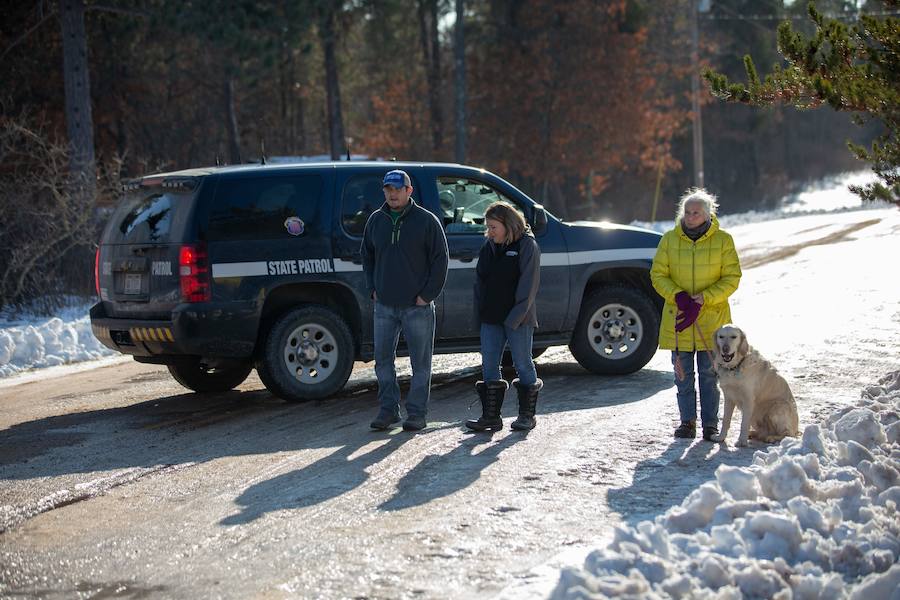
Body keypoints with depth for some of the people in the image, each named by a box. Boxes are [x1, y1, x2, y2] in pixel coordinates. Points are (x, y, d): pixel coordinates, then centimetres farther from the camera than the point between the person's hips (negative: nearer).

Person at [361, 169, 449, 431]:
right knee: (383, 359, 5)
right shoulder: (376, 220, 8)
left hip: (418, 306, -4)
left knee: (420, 362, 1)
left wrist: (427, 295, -9)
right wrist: (373, 289, 8)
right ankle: (388, 409, 15)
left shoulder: (426, 220, -4)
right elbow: (367, 256, 20)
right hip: (384, 306, 4)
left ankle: (417, 412, 8)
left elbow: (440, 260, -3)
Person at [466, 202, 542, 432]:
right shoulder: (489, 246, 11)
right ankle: (491, 417, 7)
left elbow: (528, 285, -12)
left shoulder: (527, 245, -8)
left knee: (523, 365, 4)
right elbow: (479, 279, 15)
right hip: (491, 318, 6)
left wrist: (514, 318, -17)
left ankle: (527, 415, 15)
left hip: (518, 318, -6)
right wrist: (480, 311, 5)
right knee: (489, 366, 3)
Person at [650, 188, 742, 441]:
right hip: (677, 318, 1)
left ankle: (710, 424, 11)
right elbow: (658, 274, 3)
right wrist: (678, 296, -15)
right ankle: (687, 421, 16)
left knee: (709, 374, 3)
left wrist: (702, 300, -15)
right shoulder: (669, 239, 1)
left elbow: (731, 278, -4)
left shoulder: (723, 240, -3)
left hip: (712, 320, -1)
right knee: (683, 375, 5)